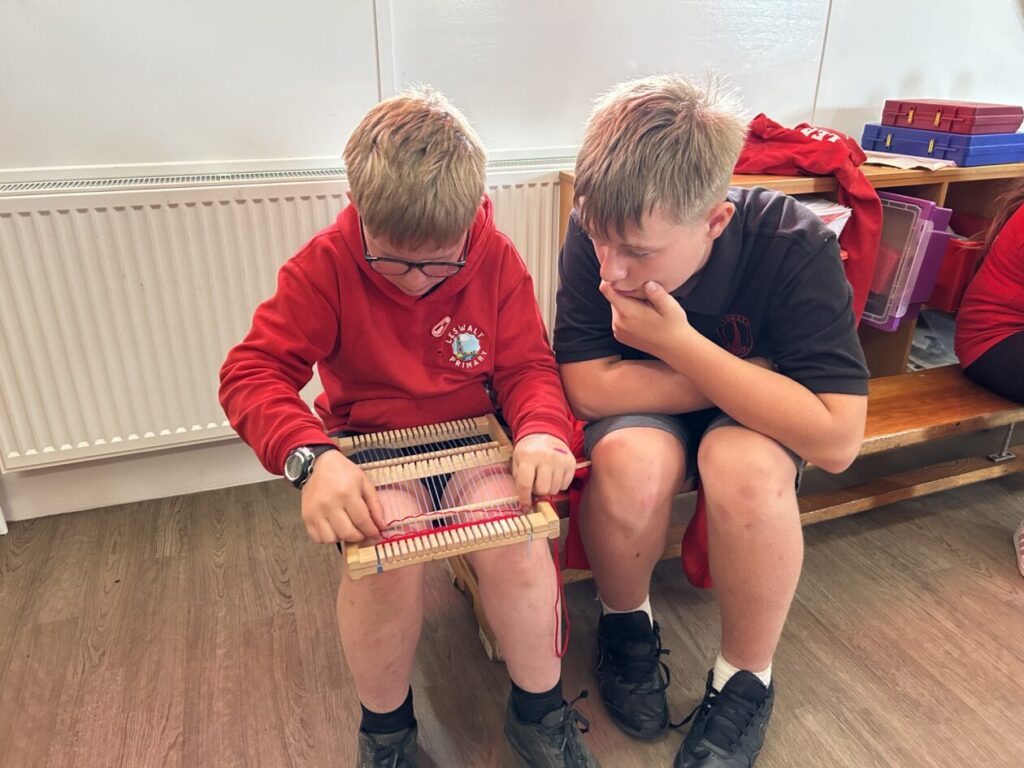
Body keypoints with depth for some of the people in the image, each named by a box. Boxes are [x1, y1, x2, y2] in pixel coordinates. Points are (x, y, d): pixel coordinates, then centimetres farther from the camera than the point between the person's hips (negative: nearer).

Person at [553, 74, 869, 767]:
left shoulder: (795, 247, -26)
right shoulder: (597, 236, -22)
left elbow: (837, 442, -31)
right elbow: (590, 388, -23)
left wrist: (680, 344, -36)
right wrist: (755, 374, -23)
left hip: (754, 419, 0)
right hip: (644, 413, 1)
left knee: (746, 465, -35)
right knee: (631, 460, -33)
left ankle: (748, 678, -6)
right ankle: (627, 623, 1)